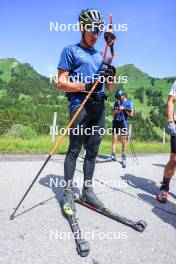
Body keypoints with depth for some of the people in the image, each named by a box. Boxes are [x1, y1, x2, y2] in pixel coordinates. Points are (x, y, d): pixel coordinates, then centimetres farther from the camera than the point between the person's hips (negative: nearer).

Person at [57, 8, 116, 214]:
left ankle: (87, 190, 17)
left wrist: (111, 75, -2)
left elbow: (110, 88, 19)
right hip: (80, 104, -6)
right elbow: (60, 83, -4)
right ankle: (68, 192, 5)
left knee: (92, 151, 7)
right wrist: (85, 86, -17)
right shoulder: (70, 50, 6)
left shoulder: (100, 56, 23)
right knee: (74, 150, -7)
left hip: (99, 106, 6)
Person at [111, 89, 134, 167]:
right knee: (114, 139, -3)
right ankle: (113, 154, 2)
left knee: (124, 141, -1)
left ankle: (123, 157, 6)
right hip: (116, 122, 3)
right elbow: (113, 114, 11)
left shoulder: (129, 102, 1)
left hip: (123, 123, -3)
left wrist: (124, 109, -16)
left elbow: (131, 114, -5)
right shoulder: (116, 103, 11)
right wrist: (115, 111, -11)